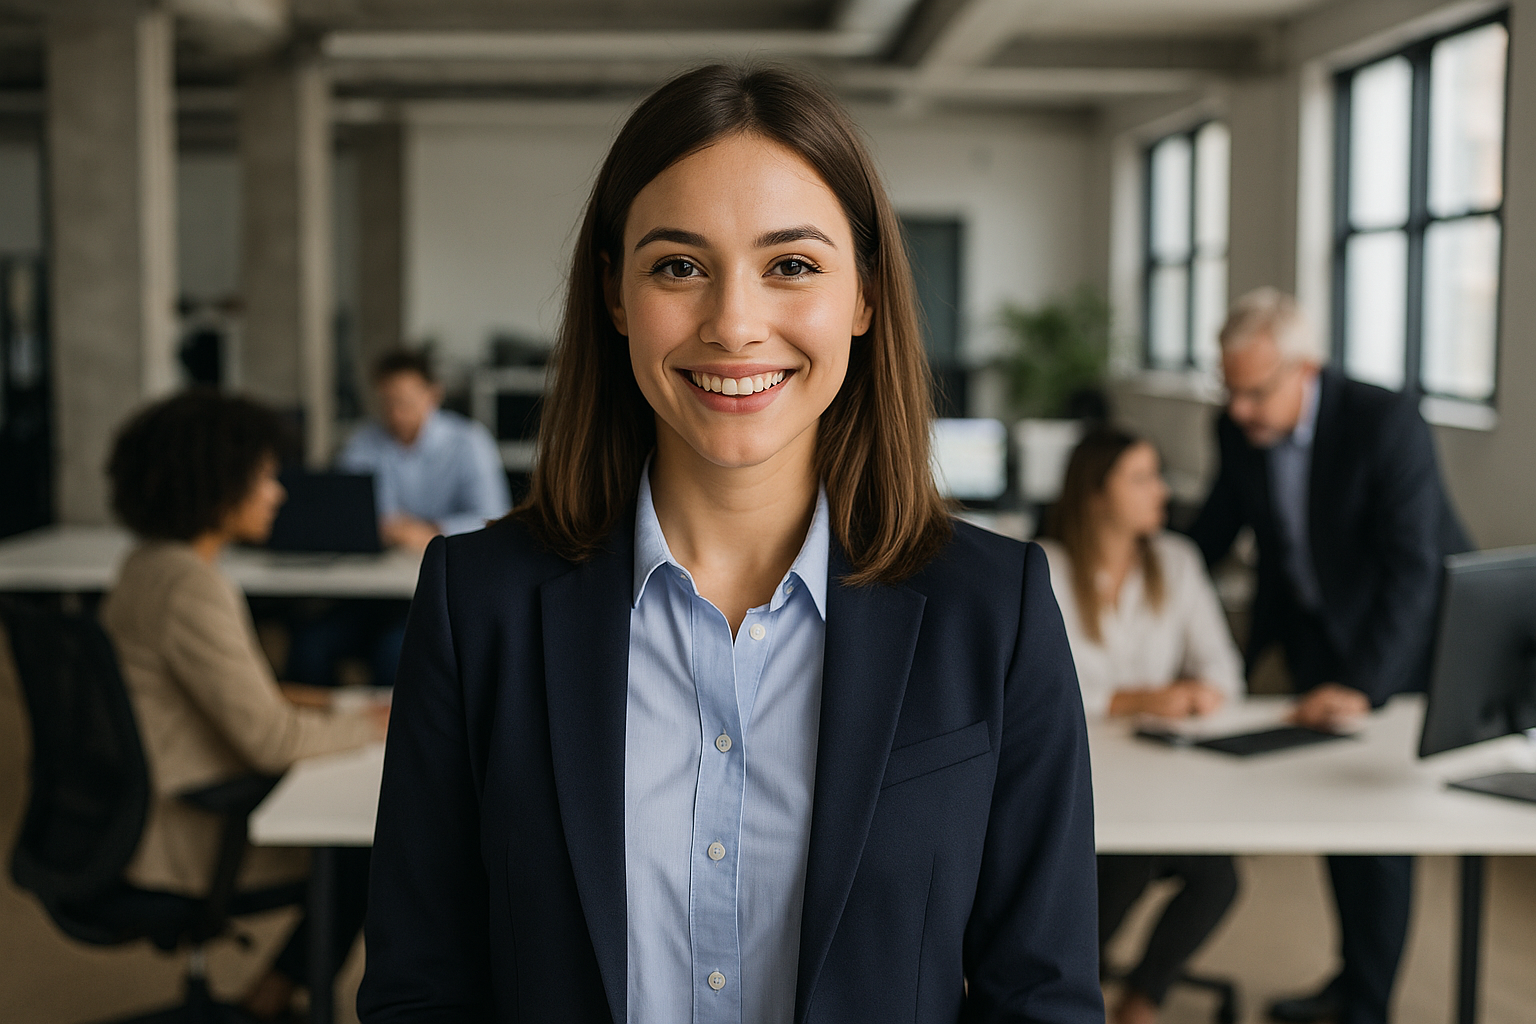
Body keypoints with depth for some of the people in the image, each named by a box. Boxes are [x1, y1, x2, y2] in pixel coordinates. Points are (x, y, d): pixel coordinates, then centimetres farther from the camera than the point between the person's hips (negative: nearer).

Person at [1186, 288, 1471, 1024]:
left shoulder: (1387, 422, -28)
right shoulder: (1239, 430, -10)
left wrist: (1361, 686, -37)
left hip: (1404, 635, -6)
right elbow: (1215, 530, 8)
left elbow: (1413, 569, -31)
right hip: (1314, 627, 6)